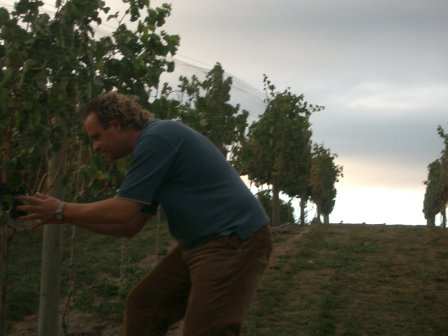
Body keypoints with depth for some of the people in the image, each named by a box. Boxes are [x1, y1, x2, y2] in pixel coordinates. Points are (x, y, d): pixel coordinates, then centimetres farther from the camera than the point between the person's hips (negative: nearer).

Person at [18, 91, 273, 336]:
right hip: (203, 243, 10)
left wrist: (62, 211, -3)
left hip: (236, 242, -10)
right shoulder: (154, 141, 16)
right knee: (143, 307, 11)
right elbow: (129, 226, 18)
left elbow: (123, 211, -16)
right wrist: (68, 216, 14)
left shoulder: (156, 138, -14)